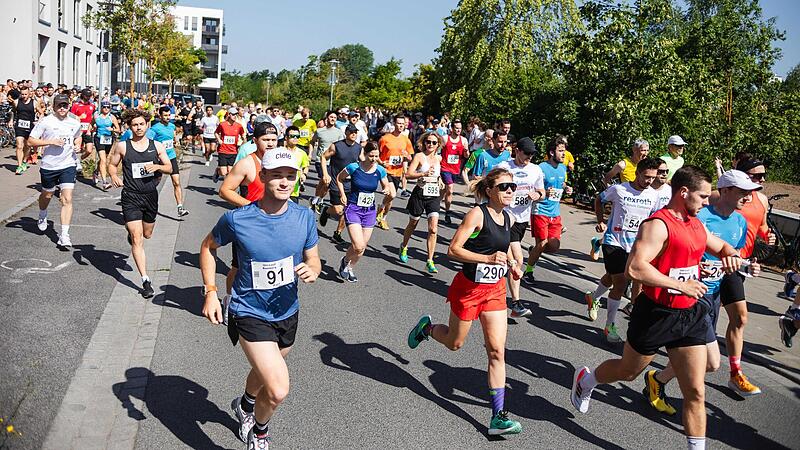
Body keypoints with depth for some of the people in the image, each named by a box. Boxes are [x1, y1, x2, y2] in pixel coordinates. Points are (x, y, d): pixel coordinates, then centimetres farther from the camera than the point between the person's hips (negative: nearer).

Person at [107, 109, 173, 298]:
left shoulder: (157, 146, 3)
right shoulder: (122, 146, -1)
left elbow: (169, 168, 7)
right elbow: (112, 164, 10)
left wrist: (157, 166, -13)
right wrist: (114, 176, -11)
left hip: (151, 195, 3)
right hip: (131, 196, -3)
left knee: (147, 234, 22)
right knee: (137, 240, -9)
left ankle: (131, 232, 60)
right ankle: (145, 280, -8)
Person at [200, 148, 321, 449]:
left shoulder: (305, 217, -10)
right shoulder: (236, 219, -19)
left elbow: (313, 259, 2)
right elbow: (208, 247, 0)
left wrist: (312, 271, -22)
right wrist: (210, 292, -9)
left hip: (287, 311, 5)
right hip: (250, 313, -5)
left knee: (266, 370, 29)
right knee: (278, 389, -17)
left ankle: (245, 405, 64)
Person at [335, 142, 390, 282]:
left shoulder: (380, 170, -3)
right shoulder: (353, 167, -11)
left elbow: (386, 187, 13)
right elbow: (339, 178, 7)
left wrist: (387, 191, -10)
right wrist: (343, 195, -2)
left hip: (370, 211, 4)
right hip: (353, 209, -4)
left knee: (363, 247, 11)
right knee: (358, 246, -16)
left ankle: (350, 267, 37)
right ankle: (345, 261, 16)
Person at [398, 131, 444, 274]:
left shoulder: (439, 158, 9)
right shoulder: (419, 156, -6)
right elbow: (408, 174, -18)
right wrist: (424, 174, -30)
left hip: (434, 196, 3)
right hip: (420, 194, -3)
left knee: (433, 229, -10)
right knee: (413, 224, 16)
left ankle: (430, 261, -5)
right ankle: (404, 247, 44)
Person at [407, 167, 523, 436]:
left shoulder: (508, 219, 5)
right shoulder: (477, 214, -17)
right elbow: (453, 250, -23)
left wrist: (511, 264, 6)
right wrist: (488, 258, -32)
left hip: (495, 290, 5)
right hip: (468, 288, -5)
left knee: (497, 351, -2)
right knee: (455, 343, 14)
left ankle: (498, 416, 1)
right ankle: (426, 327, 47)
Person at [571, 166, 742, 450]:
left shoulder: (696, 225, 8)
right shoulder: (658, 224, -20)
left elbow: (723, 247, 26)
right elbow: (634, 268, -31)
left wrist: (731, 255, 2)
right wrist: (680, 285, -28)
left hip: (689, 315, 7)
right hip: (656, 314, -6)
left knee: (696, 392, 4)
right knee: (627, 372, 17)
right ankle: (585, 379, 46)